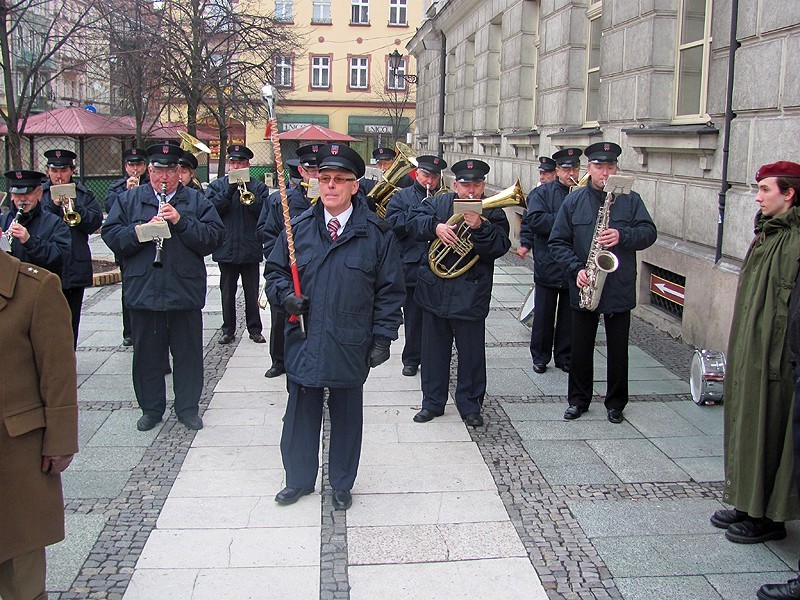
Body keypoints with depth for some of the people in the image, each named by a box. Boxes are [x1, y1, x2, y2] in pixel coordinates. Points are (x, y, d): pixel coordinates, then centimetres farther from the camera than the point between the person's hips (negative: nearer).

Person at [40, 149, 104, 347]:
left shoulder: (84, 194, 8)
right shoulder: (39, 193, 5)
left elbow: (96, 222, -4)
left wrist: (75, 207, -16)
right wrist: (53, 205, -17)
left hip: (75, 269, 2)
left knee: (71, 321, 11)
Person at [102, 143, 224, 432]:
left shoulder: (197, 201, 6)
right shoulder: (130, 199, 9)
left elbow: (214, 237, -6)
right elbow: (111, 235, 0)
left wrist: (181, 221, -16)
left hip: (186, 292, -1)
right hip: (143, 292, 1)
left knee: (188, 352, 7)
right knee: (147, 353, 10)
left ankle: (188, 407, 22)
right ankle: (151, 408, 26)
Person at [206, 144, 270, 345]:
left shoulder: (258, 187, 4)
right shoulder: (217, 185, 7)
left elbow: (264, 212, -10)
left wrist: (248, 192, -19)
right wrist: (229, 191, -18)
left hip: (250, 249, -1)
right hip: (226, 249, 1)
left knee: (252, 292, 7)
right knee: (227, 292, 9)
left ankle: (255, 329, 18)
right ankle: (228, 330, 19)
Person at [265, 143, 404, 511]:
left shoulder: (377, 233, -4)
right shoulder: (299, 228, 3)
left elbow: (390, 290, -1)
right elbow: (274, 270, 14)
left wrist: (383, 336, -6)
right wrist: (284, 295, -7)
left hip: (350, 347, -2)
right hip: (303, 342, 2)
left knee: (346, 416, 13)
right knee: (301, 414, 13)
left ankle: (342, 484, 32)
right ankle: (299, 479, 33)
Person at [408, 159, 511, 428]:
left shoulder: (493, 213, 1)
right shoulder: (439, 203, 7)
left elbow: (499, 248, -12)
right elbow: (415, 219, -3)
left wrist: (479, 228, -26)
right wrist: (436, 226, -20)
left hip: (471, 294, -2)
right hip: (435, 291, 2)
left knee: (472, 352, 5)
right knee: (434, 350, 12)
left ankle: (470, 405, 21)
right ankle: (432, 402, 25)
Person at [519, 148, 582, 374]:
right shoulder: (541, 193, -1)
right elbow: (535, 221, -14)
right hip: (548, 265, -3)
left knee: (569, 315, 10)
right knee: (544, 314, 6)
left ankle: (564, 357, 23)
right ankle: (540, 357, 19)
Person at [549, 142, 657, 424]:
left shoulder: (630, 199, 1)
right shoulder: (574, 201, 2)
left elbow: (649, 232, -2)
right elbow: (557, 242, 1)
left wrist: (622, 236, -21)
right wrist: (576, 269, -12)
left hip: (620, 289, 0)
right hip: (583, 287, 1)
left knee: (618, 349, 8)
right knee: (580, 347, 9)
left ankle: (615, 403, 23)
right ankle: (579, 399, 25)